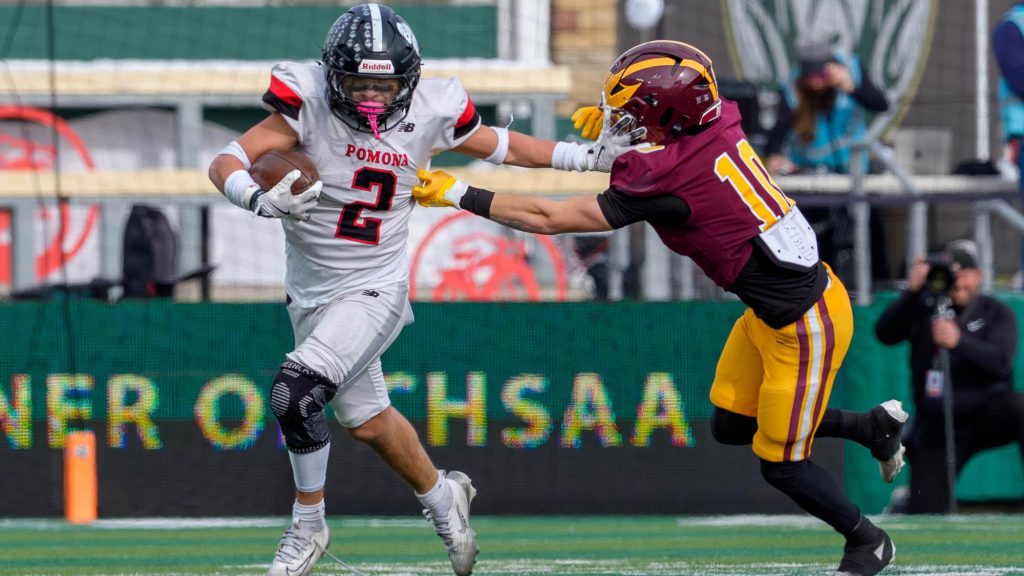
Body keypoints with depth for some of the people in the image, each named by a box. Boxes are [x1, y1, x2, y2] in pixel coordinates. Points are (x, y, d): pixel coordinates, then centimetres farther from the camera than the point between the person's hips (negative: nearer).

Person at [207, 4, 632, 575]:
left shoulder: (430, 111, -12)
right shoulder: (310, 104, -18)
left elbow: (500, 145, 7)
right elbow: (227, 163, -25)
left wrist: (590, 155, 2)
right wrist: (261, 198, -47)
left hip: (374, 291, -2)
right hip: (311, 292, 2)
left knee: (295, 394, -22)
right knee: (367, 421, 18)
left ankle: (308, 527, 0)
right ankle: (442, 496, 46)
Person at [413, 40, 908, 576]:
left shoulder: (667, 180, -27)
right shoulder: (719, 125, -6)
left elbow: (549, 218, -21)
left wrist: (460, 195, -14)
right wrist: (613, 125, 4)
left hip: (805, 325, -9)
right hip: (771, 310, 9)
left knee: (780, 465, 7)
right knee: (730, 426, 20)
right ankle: (874, 426, 33)